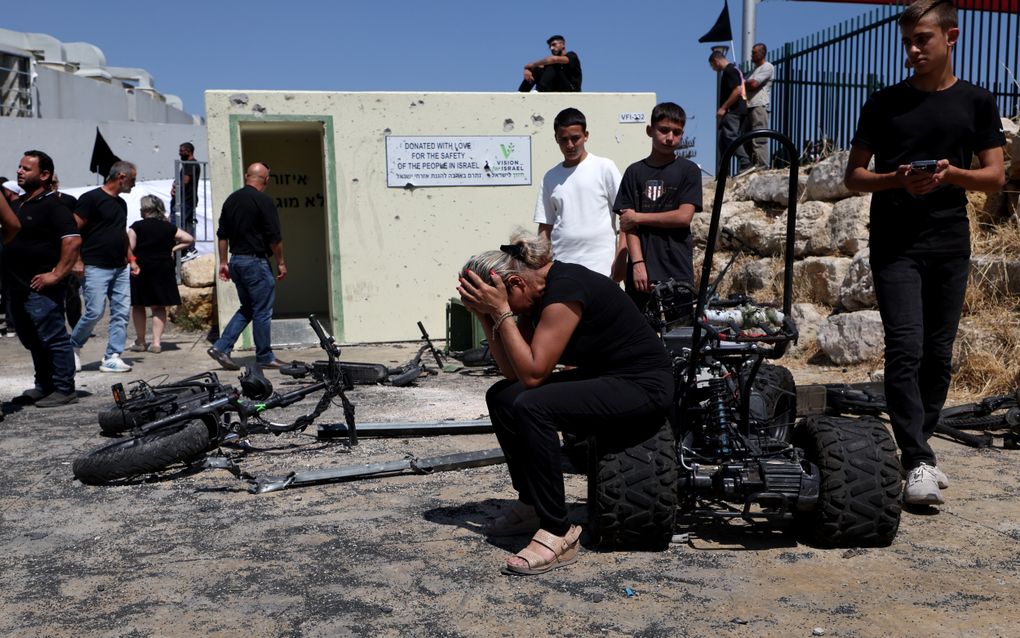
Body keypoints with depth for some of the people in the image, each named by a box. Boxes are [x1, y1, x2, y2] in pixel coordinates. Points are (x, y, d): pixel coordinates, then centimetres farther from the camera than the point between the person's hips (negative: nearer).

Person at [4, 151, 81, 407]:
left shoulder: (52, 206, -12)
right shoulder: (21, 203, 15)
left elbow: (73, 240, -23)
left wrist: (56, 275, -22)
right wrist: (9, 279, 17)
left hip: (40, 289, -10)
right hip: (17, 288, 10)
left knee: (54, 340, -3)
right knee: (33, 342, 16)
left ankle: (64, 390, 4)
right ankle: (43, 387, 27)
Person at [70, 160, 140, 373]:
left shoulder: (121, 203, 18)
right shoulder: (91, 198, -7)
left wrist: (131, 259, 17)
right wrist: (77, 261, -15)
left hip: (120, 268, 8)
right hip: (96, 267, -8)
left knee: (122, 312, 1)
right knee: (95, 311, -8)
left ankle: (112, 357, 5)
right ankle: (73, 347, 16)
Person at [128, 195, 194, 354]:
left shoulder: (137, 226, -6)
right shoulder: (169, 227, 4)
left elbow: (129, 248, -12)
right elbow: (189, 239, 6)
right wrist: (173, 248, 8)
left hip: (141, 271, -3)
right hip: (164, 270, 3)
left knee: (138, 306, 11)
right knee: (159, 307, 9)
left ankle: (140, 342, 16)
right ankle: (156, 342, 4)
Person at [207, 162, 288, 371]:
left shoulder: (231, 199, 9)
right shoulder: (264, 201, -13)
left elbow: (222, 235, 11)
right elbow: (274, 237, -13)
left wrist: (223, 262, 16)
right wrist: (280, 263, -3)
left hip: (236, 260, 7)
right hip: (256, 261, -7)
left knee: (247, 308, 17)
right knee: (262, 312, 2)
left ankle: (221, 347, 9)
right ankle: (265, 357, 10)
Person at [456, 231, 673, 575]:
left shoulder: (565, 289, -23)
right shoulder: (538, 290, 4)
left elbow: (532, 374, -25)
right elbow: (512, 370, 3)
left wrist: (501, 311, -22)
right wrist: (485, 315, -5)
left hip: (643, 387, -10)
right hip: (602, 377, 10)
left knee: (532, 406, -29)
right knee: (501, 396, 5)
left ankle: (559, 534, -19)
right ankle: (531, 503, 16)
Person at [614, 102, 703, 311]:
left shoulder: (688, 170, 5)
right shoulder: (635, 172, 9)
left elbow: (684, 216, -7)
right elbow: (628, 226, 3)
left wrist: (638, 217, -4)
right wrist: (638, 263, -8)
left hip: (677, 272, -1)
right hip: (641, 270, 2)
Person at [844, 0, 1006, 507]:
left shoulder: (976, 103, 8)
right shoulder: (884, 104, 6)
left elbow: (995, 176, 6)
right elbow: (854, 176, 6)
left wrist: (953, 174, -15)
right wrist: (897, 180, -13)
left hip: (950, 245, 2)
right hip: (895, 245, -2)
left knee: (938, 354, 6)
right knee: (905, 349, -12)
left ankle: (916, 447, 21)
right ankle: (918, 461, -10)